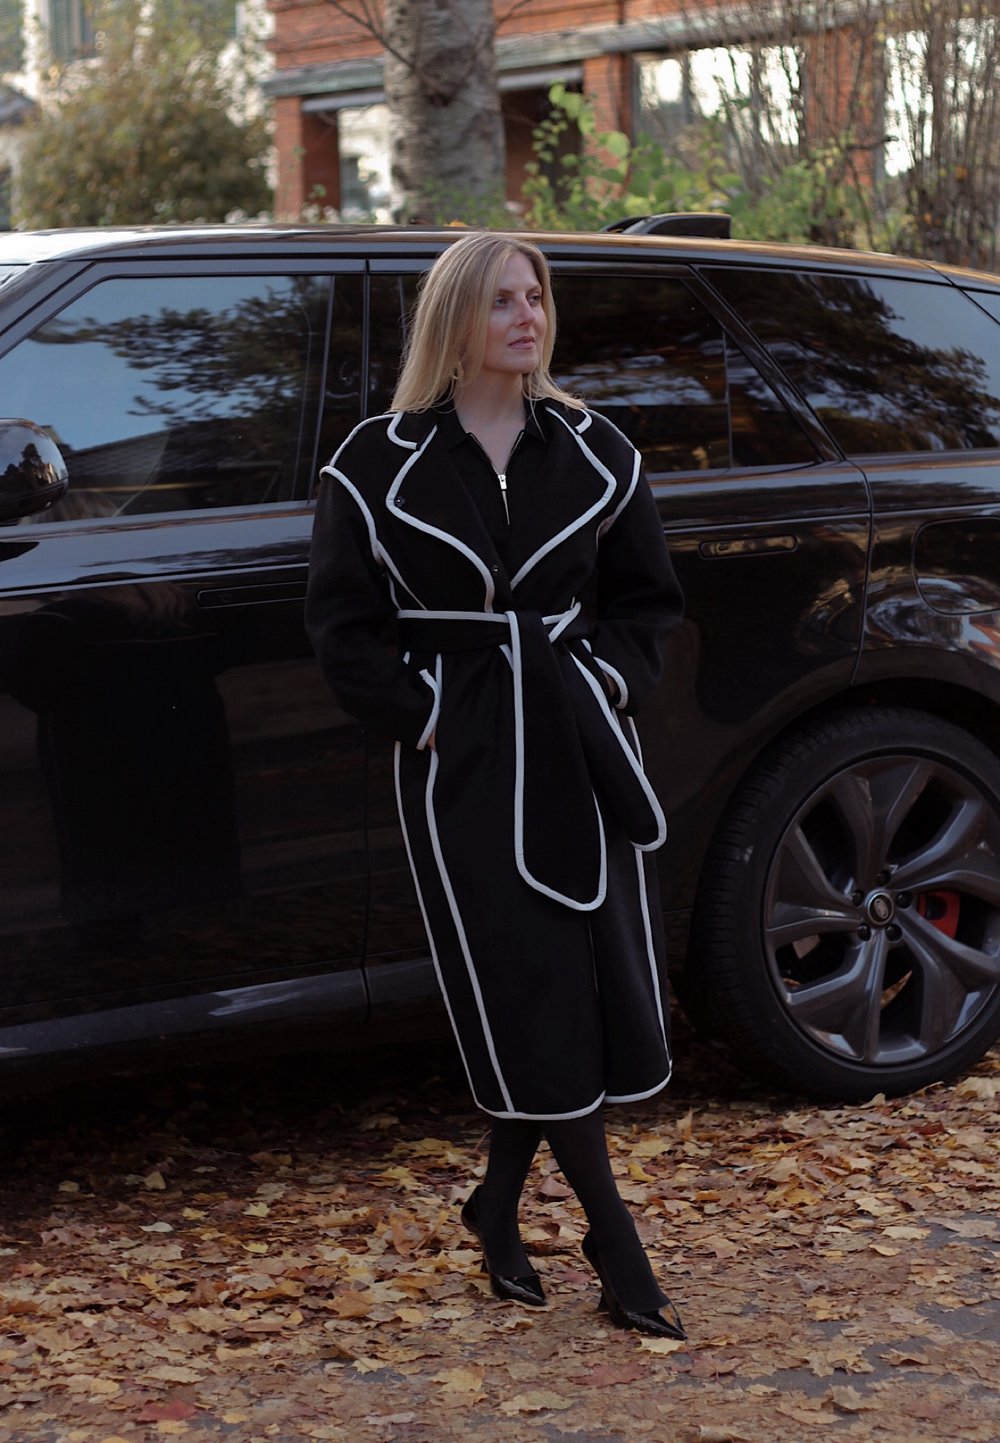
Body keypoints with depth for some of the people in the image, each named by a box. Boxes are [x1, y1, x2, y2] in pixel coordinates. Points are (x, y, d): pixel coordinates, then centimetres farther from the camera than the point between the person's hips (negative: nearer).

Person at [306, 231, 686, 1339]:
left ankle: (498, 1202, 22)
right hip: (461, 758, -4)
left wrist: (611, 680, 0)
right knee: (530, 996, -3)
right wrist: (422, 718, -8)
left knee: (596, 983, 3)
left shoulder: (592, 452, 7)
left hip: (582, 743, 4)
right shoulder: (379, 466, -3)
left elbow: (647, 599, 15)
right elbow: (342, 625, -1)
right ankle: (615, 1245, 5)